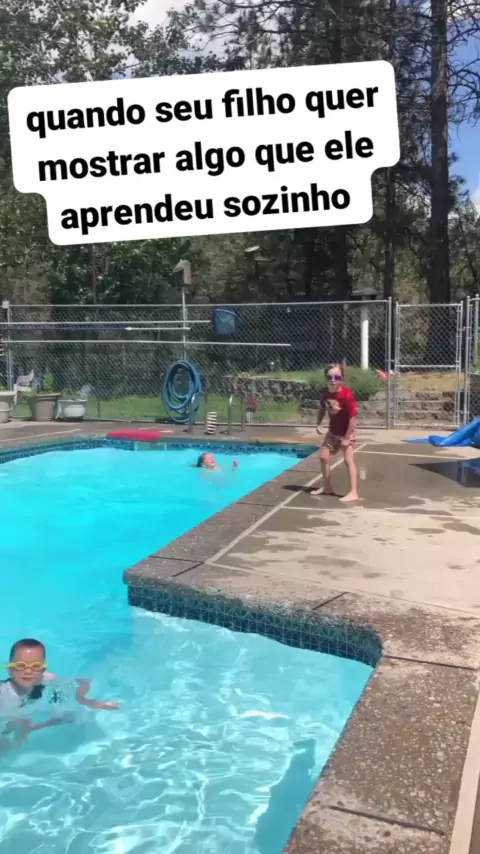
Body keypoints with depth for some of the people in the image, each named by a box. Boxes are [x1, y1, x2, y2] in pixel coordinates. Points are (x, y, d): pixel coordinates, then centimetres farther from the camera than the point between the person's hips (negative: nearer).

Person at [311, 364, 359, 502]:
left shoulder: (347, 394, -28)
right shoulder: (325, 393, -7)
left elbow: (353, 417, -26)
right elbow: (322, 409, 13)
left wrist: (347, 438, -24)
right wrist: (318, 424, 2)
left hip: (347, 432, -8)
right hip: (332, 431, 8)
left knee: (349, 460, -9)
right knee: (324, 457, 13)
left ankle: (353, 492, -5)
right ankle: (327, 487, 28)